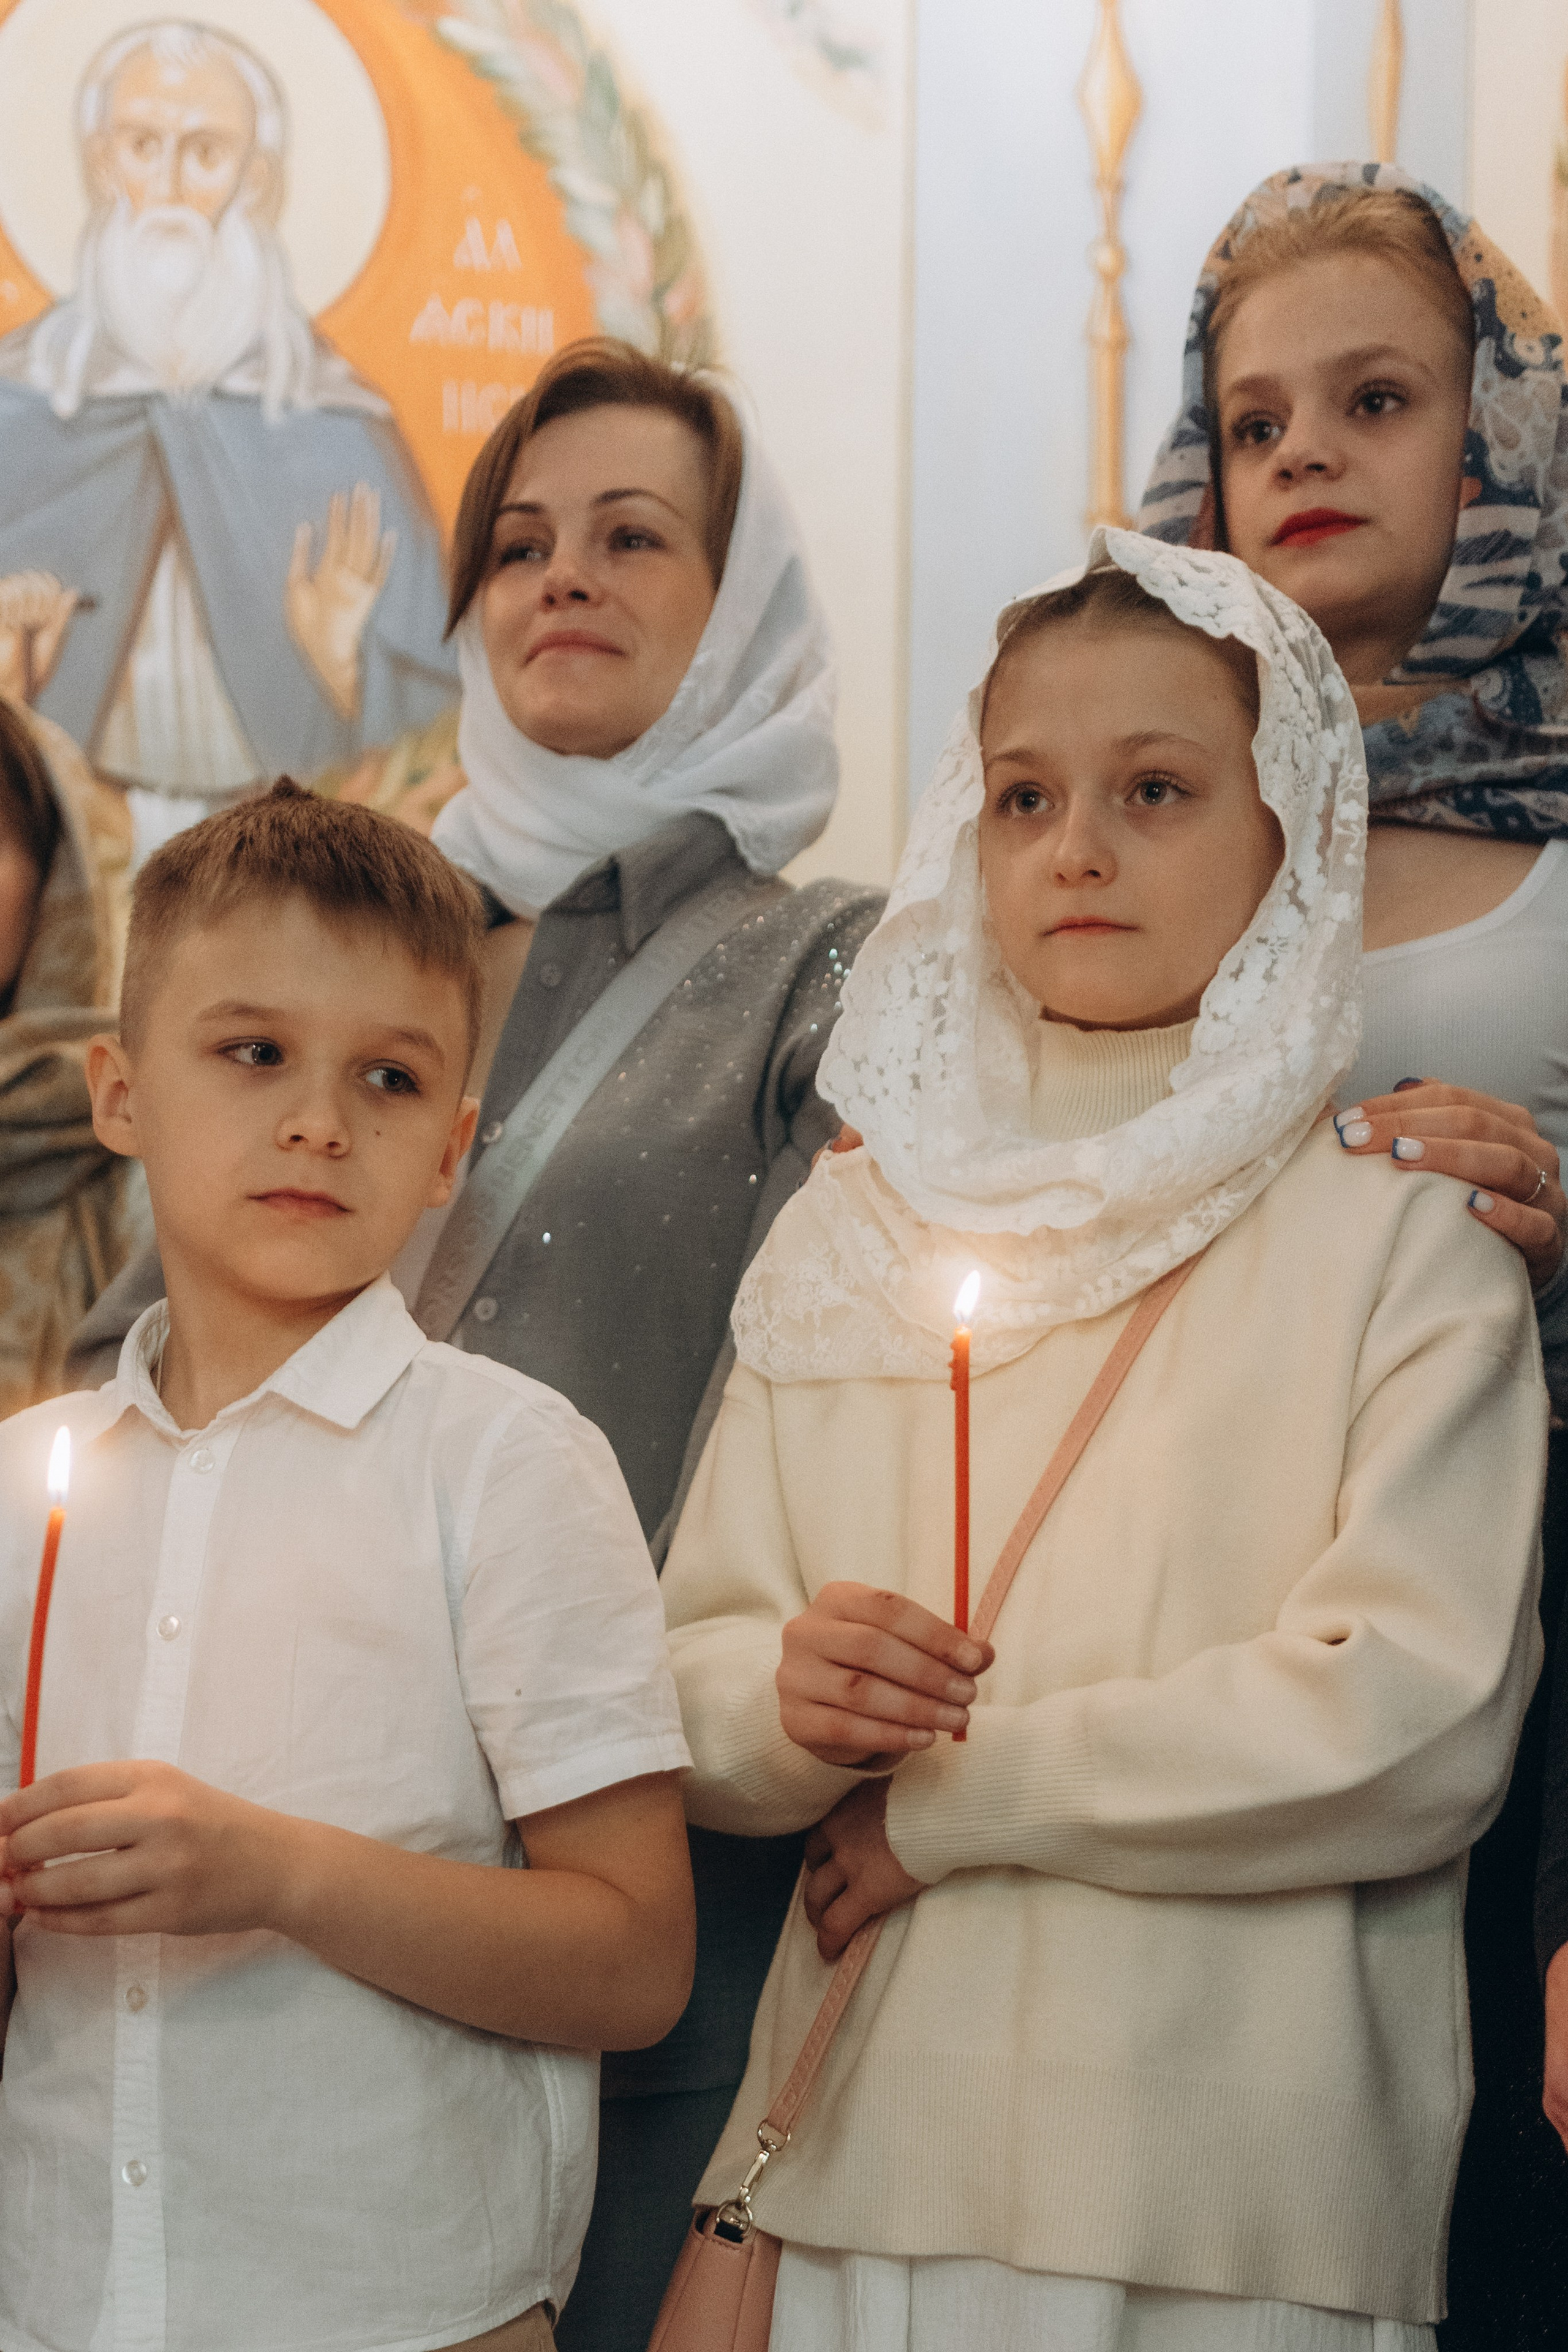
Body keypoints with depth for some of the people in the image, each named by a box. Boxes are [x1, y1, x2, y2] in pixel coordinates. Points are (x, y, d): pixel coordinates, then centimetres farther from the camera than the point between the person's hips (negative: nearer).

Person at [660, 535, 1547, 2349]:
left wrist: (957, 1791, -10)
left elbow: (1419, 1726, -14)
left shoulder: (1399, 1239, -3)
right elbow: (687, 1683, 8)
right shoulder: (851, 1229, 9)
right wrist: (788, 1705, -15)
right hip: (865, 2172, 3)